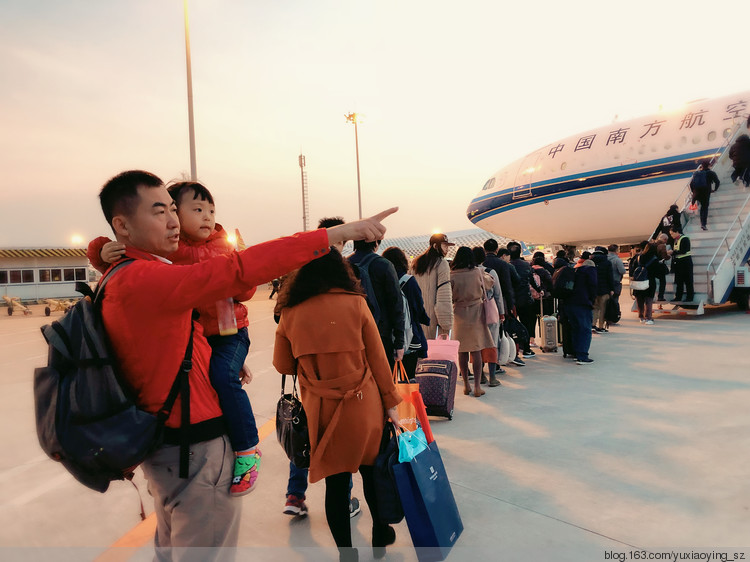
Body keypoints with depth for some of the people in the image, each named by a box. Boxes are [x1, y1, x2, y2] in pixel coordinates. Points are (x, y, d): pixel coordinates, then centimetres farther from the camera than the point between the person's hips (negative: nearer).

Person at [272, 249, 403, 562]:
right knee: (371, 470, 21)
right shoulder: (355, 303, -9)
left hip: (320, 410, 0)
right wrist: (391, 402, 4)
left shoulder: (290, 313, -6)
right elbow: (377, 359, -4)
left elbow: (282, 365, 5)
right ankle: (380, 537, 40)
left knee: (335, 482, 13)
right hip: (363, 405, 0)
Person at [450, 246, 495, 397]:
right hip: (476, 314, 0)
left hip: (460, 315, 0)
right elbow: (489, 283, 12)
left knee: (462, 352, 9)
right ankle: (477, 386, 4)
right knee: (476, 351, 4)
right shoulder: (478, 273, -7)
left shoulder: (452, 276, -10)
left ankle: (466, 385, 16)